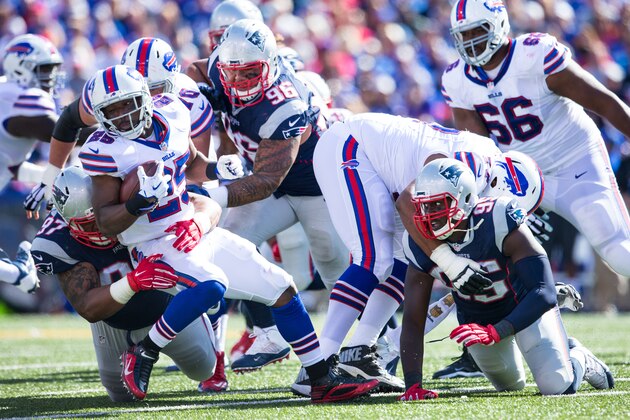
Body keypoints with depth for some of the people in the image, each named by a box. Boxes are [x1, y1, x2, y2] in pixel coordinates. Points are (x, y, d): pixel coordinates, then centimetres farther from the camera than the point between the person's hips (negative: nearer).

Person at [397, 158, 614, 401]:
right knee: (511, 385, 18)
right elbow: (413, 322, -21)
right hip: (475, 318, 4)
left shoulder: (498, 222, -38)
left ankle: (578, 359, 17)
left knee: (557, 386, -18)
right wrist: (412, 386, -32)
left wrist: (494, 333, -52)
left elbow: (544, 294, -41)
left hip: (525, 307, -4)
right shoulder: (421, 245, -25)